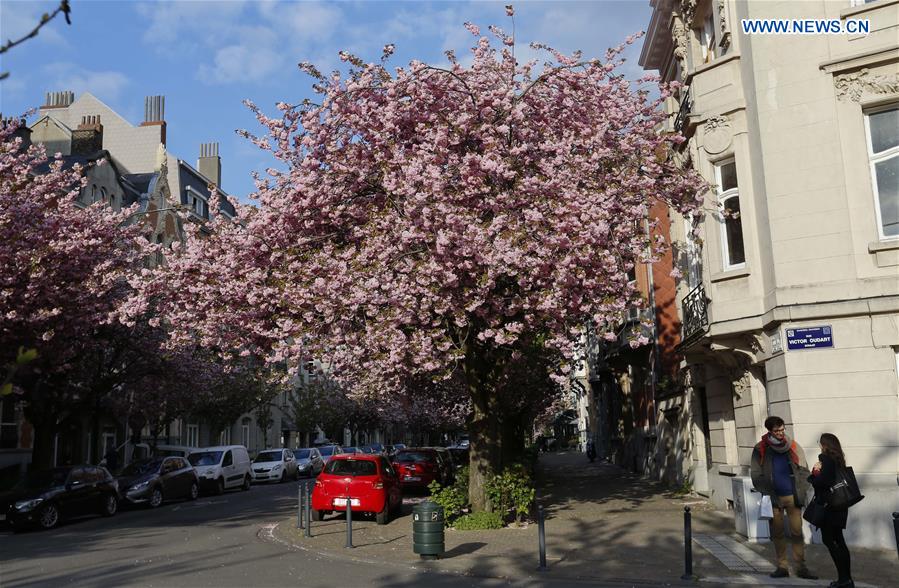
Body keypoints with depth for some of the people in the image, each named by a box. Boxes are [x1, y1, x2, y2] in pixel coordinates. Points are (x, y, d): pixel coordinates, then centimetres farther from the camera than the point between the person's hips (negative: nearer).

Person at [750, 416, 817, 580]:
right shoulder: (760, 449, -1)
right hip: (774, 498, 0)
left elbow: (804, 470, 5)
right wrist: (768, 495, -8)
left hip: (793, 497, 1)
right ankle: (782, 567, 14)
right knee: (778, 533, 6)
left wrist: (802, 492, -5)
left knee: (797, 532, 0)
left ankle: (801, 567, 7)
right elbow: (756, 475, -1)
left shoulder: (793, 446, 3)